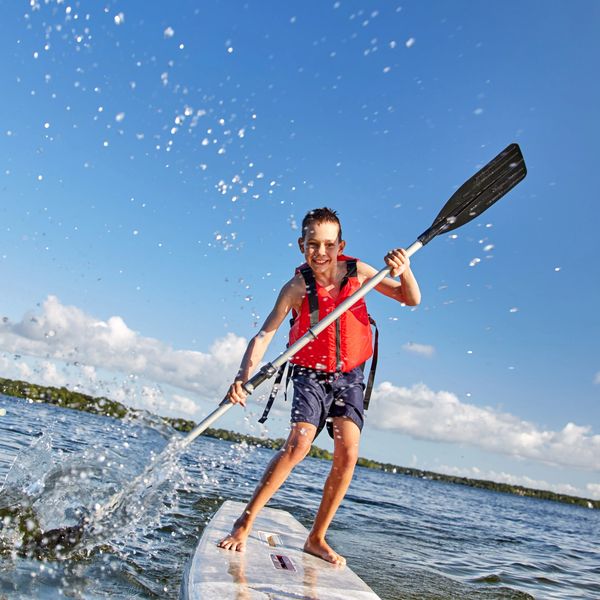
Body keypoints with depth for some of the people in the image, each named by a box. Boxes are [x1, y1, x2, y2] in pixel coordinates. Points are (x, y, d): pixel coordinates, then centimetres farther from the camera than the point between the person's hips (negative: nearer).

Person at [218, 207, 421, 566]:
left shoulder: (357, 271, -8)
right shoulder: (298, 287, -16)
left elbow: (411, 299, -5)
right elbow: (264, 336, -21)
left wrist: (404, 270, -26)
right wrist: (243, 378, -36)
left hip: (349, 377, 3)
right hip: (311, 375, -3)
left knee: (348, 454, -10)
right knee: (299, 444, -22)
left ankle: (317, 539, 7)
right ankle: (246, 522, -4)